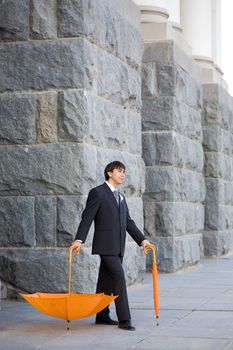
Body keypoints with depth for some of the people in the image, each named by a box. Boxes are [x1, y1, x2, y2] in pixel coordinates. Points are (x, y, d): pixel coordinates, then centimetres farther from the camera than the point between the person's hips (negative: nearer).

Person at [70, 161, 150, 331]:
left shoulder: (121, 197, 19)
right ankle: (124, 319, -11)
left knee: (107, 281, 12)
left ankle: (102, 316, 19)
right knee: (119, 278, -13)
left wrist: (142, 239, 10)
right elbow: (87, 217, -11)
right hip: (106, 245, -8)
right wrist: (79, 240, -21)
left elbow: (128, 221, 19)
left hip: (118, 246, 8)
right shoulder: (97, 193, -5)